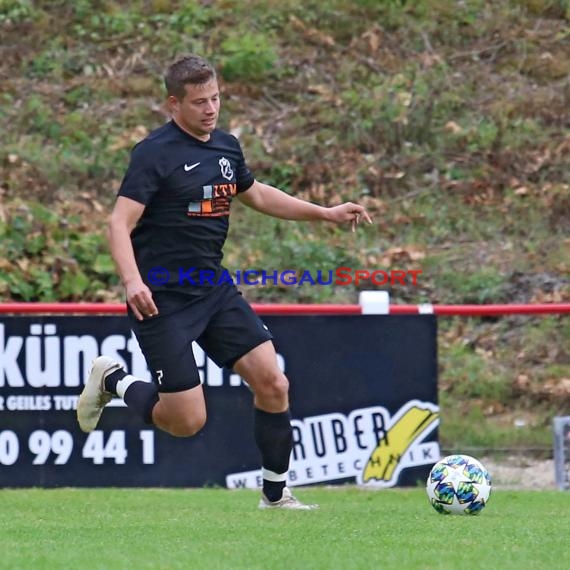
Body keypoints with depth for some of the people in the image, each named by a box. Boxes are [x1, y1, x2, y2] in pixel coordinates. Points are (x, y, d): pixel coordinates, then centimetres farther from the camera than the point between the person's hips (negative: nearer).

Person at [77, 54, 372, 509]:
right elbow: (120, 223, -19)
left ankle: (276, 494, 9)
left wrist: (326, 213, 25)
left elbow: (257, 195, 29)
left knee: (272, 382, -5)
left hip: (216, 291, 7)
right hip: (162, 299, -7)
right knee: (187, 421, -8)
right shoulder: (155, 152, -13)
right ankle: (113, 381, 19)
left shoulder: (226, 147, 10)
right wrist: (132, 282, -35)